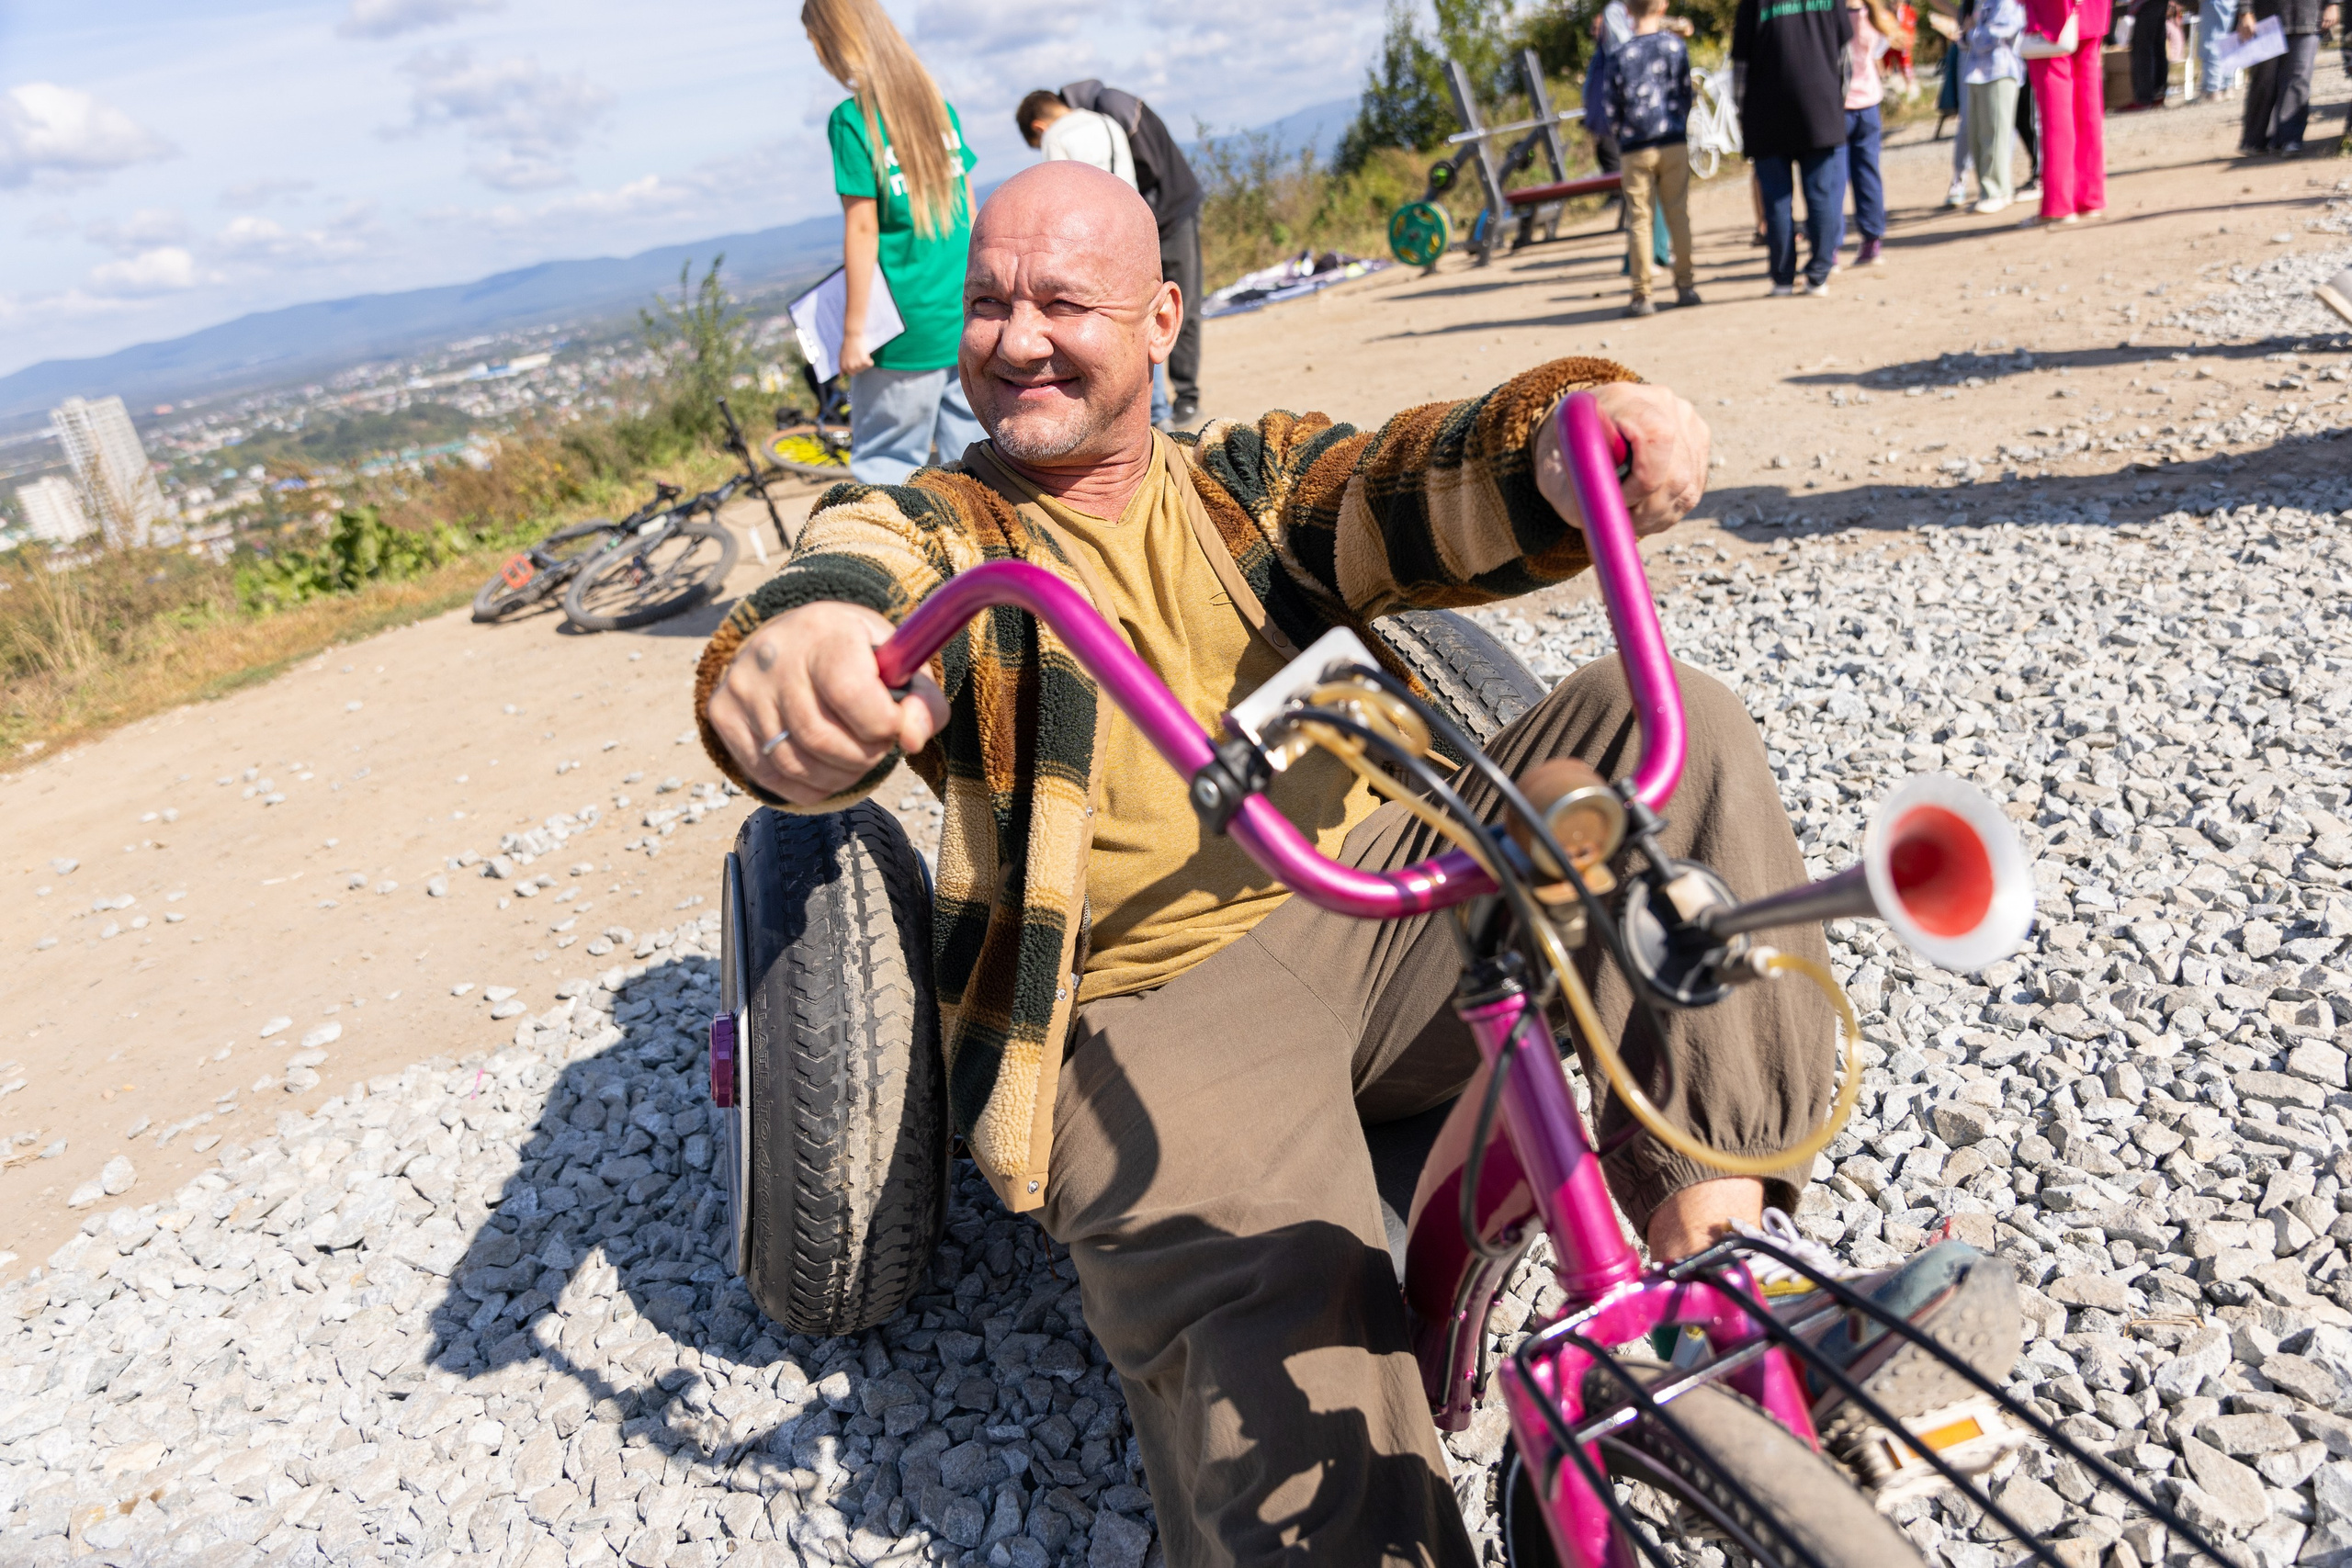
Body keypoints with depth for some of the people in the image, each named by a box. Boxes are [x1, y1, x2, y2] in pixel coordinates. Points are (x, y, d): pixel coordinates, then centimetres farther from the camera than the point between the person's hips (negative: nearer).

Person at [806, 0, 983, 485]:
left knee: (884, 465, 3)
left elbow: (862, 230, -14)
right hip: (967, 318, 6)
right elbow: (969, 208, 12)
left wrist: (854, 330, -9)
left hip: (906, 327, -6)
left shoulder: (851, 121, -12)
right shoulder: (938, 103, 8)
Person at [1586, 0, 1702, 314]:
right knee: (1678, 215, 9)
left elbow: (1609, 111, -3)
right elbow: (1685, 94, 8)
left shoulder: (1617, 56, -5)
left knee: (1638, 221, 1)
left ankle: (1642, 296, -2)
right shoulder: (1677, 45, 0)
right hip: (1674, 144, 2)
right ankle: (1686, 285, 12)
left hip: (1635, 149, -2)